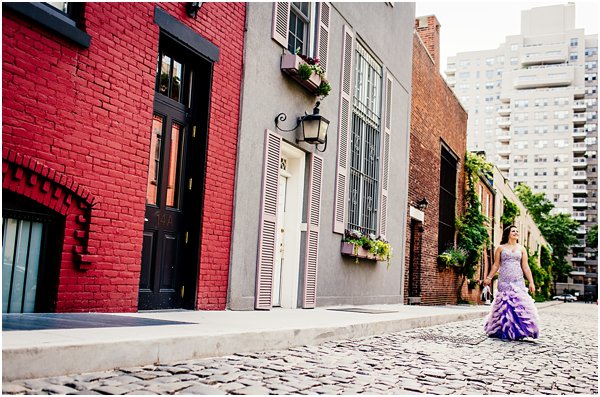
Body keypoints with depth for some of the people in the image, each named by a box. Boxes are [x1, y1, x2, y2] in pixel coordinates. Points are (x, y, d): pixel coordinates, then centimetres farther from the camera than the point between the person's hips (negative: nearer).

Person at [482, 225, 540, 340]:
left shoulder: (521, 248, 13)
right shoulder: (501, 248, 9)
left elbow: (525, 267, 10)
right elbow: (496, 265, 8)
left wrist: (531, 282, 3)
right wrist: (489, 278, -1)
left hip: (518, 281, 1)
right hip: (504, 281, -1)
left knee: (519, 305, -9)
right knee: (504, 304, -3)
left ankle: (518, 331, -4)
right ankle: (503, 331, 5)